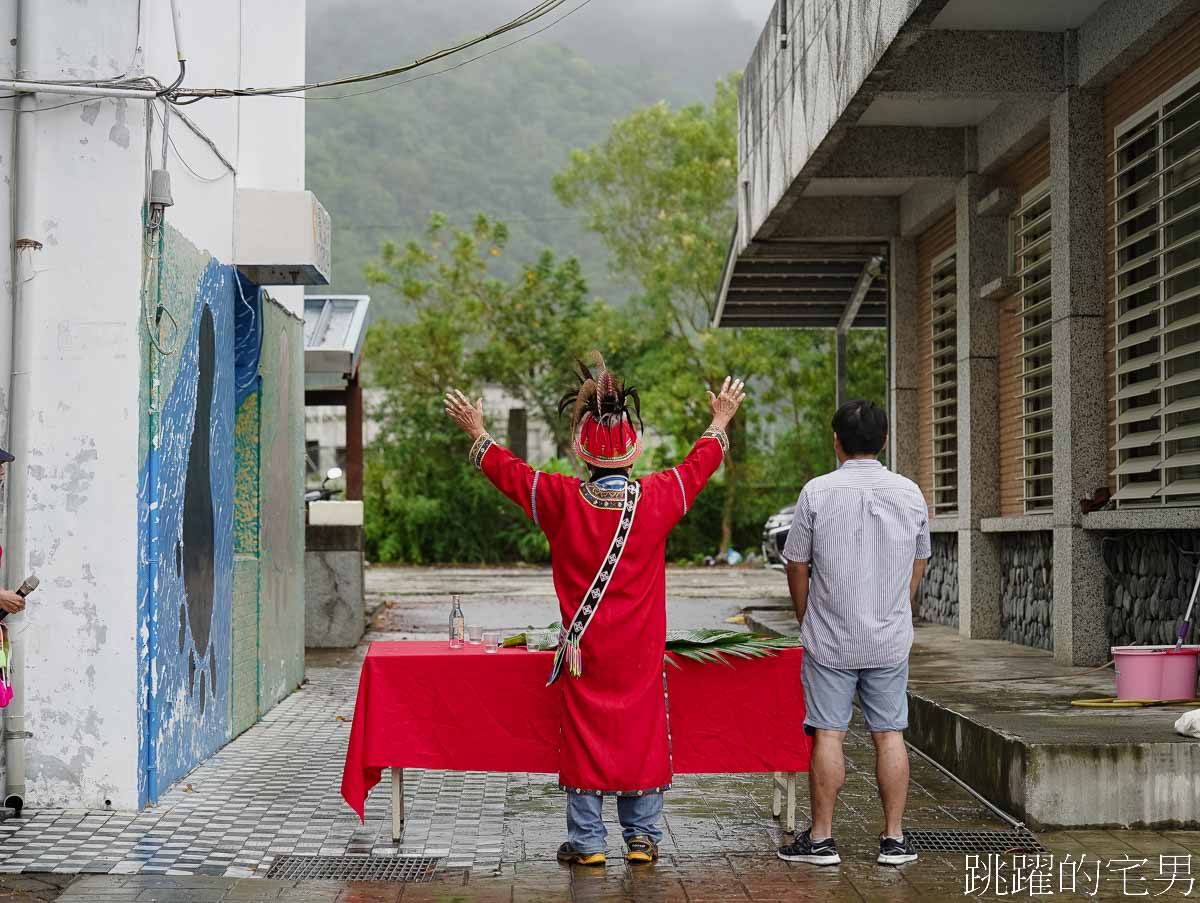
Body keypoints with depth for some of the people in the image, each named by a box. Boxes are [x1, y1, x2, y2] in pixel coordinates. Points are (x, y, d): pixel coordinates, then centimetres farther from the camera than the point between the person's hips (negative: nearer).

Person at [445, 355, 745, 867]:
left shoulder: (561, 500, -9)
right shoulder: (656, 498, -7)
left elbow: (509, 471, 6)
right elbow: (699, 465, 12)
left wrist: (477, 433, 23)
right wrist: (720, 422, 29)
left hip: (584, 647, -1)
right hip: (640, 650, 1)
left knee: (584, 733, 6)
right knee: (641, 731, 8)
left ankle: (587, 841, 9)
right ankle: (642, 837, 12)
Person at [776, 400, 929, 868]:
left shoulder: (817, 492, -8)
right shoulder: (909, 492, 2)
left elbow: (796, 566, -1)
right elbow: (919, 563, 12)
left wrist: (807, 620, 13)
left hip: (829, 640, -2)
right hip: (890, 640, 3)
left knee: (828, 735, 2)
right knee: (889, 735, 7)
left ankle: (821, 839, 8)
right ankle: (894, 839, 10)